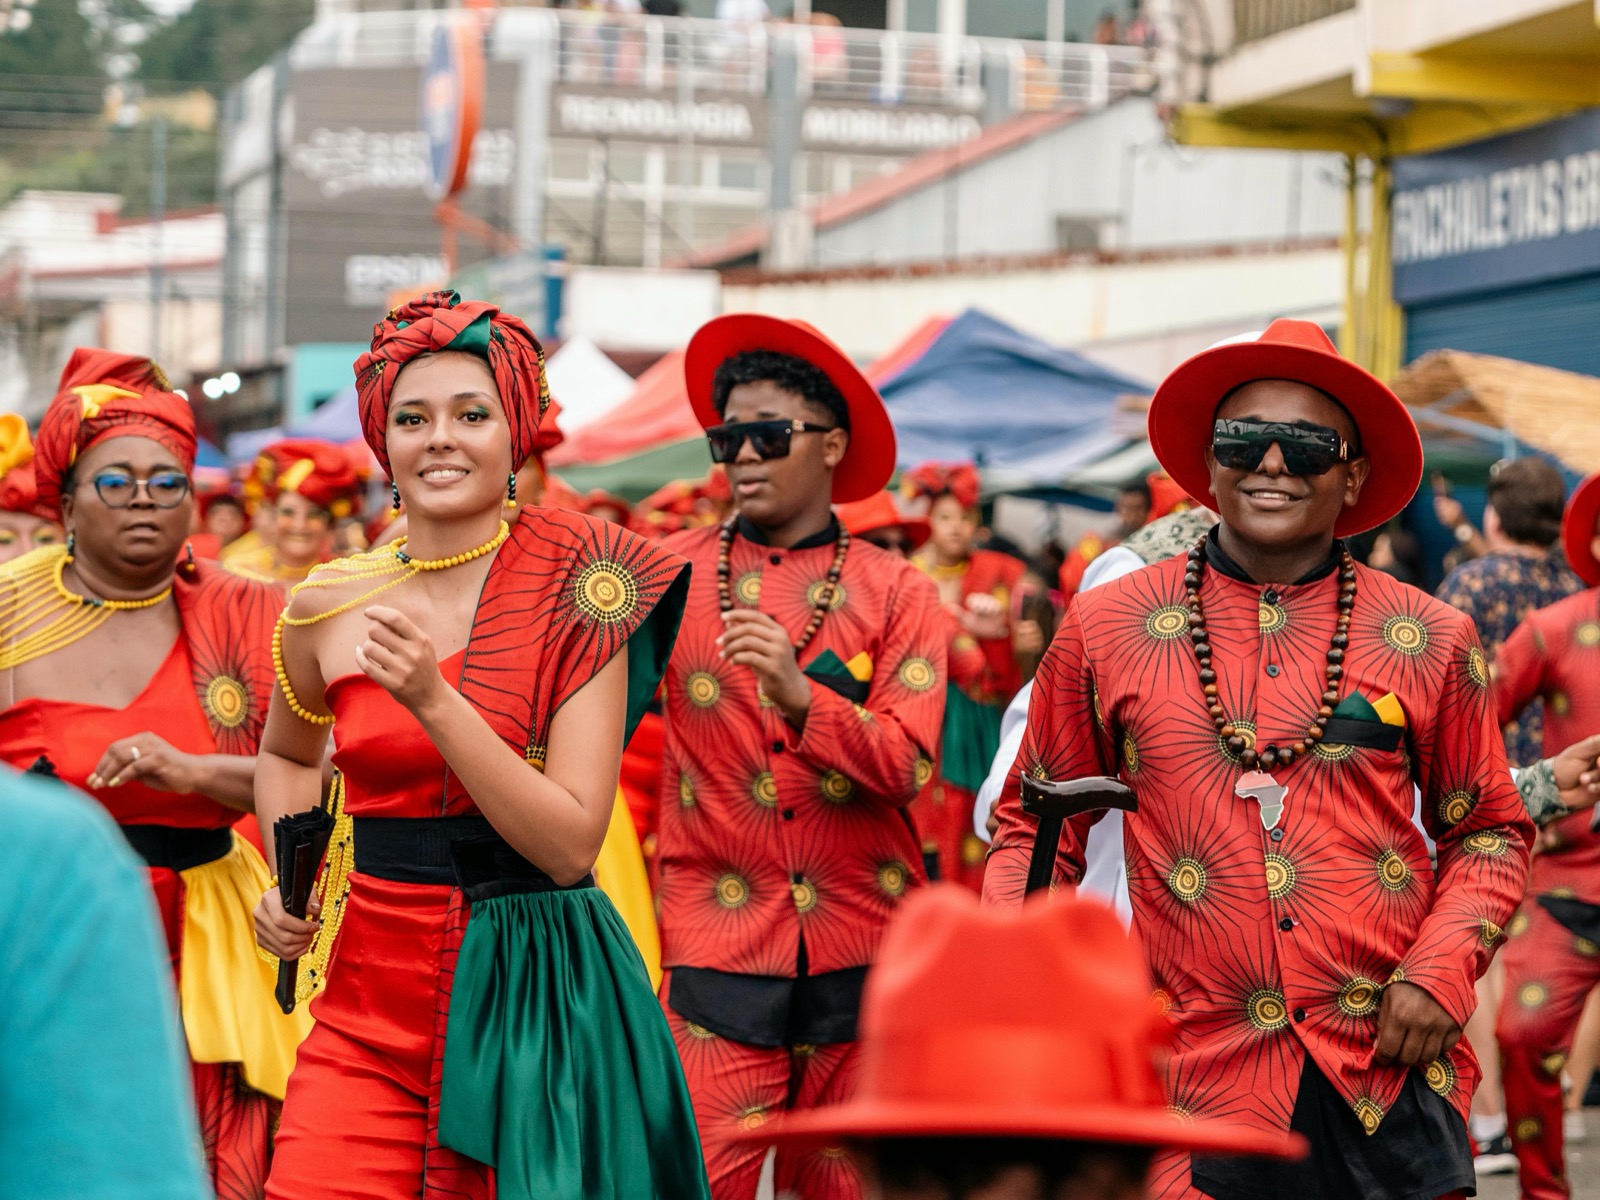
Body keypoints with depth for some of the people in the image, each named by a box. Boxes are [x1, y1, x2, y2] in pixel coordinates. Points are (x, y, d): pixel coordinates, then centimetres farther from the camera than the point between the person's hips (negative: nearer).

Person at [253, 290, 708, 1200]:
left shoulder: (582, 595, -7)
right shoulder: (328, 607, 3)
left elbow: (571, 843, -14)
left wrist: (434, 700, -20)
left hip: (538, 1000, -2)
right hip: (370, 1005, 2)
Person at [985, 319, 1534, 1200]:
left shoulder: (1429, 643, 5)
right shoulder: (1106, 630, 5)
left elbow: (1488, 832, 14)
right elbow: (1035, 827, 12)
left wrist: (1443, 967, -3)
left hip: (1389, 1087, 1)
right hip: (1194, 1089, 0)